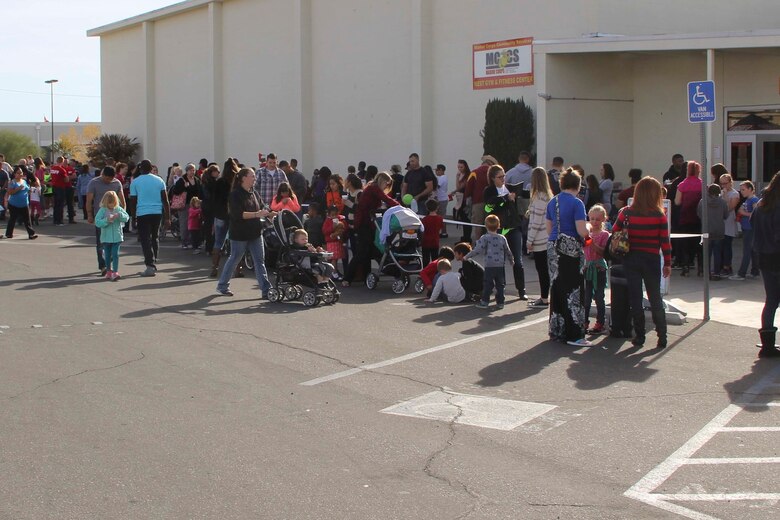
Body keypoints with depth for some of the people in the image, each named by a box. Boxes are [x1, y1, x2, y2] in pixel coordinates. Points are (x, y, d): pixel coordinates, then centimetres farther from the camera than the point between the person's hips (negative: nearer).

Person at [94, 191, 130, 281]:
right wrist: (107, 220, -25)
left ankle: (115, 272, -10)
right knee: (107, 255, 11)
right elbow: (97, 222, -12)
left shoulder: (118, 209, 2)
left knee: (115, 254, -7)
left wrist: (119, 215, -22)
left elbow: (126, 217, -3)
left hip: (117, 237, 0)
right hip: (106, 238, 0)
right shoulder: (102, 210, -5)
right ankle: (108, 271, 25)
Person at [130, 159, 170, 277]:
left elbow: (133, 201, 0)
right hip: (157, 213, 3)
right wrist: (167, 218, 7)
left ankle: (150, 265, -13)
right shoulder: (159, 181, 6)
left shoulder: (135, 182, -2)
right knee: (155, 238, 16)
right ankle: (153, 264, 23)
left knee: (145, 239, -2)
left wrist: (133, 215, 14)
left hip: (142, 213, -3)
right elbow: (165, 200, 4)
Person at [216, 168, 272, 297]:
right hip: (240, 234, -6)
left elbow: (261, 209, 14)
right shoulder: (235, 195, -12)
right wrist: (256, 214, -26)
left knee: (260, 260, 2)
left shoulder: (253, 193, 10)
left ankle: (266, 290, 1)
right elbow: (238, 214, -22)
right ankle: (222, 286, 23)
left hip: (255, 233, 6)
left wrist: (268, 213, -6)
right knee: (234, 259, 7)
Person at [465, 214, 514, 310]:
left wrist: (467, 256, -2)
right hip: (500, 266, 3)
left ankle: (485, 301, 2)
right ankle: (500, 302, 11)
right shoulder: (502, 238, 7)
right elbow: (508, 251, 16)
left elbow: (478, 250, -12)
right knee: (500, 284, 9)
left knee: (487, 284, 2)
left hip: (489, 266, -3)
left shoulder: (485, 238, -6)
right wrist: (511, 260, 33)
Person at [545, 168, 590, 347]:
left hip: (553, 248, 7)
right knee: (573, 291, -2)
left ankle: (557, 331, 19)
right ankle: (573, 335, -1)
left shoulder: (552, 202, 10)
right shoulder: (576, 203, -12)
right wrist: (588, 232, 4)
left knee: (556, 288, 13)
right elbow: (582, 231, -17)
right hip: (571, 249, -7)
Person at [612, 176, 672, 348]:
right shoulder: (659, 216, -8)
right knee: (655, 298, 10)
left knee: (635, 298, 7)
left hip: (631, 259, 1)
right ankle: (662, 337, 9)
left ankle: (639, 336, 9)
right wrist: (667, 263, 1)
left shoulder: (626, 213, -4)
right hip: (651, 260, -1)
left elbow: (614, 234, 1)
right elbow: (665, 241, -7)